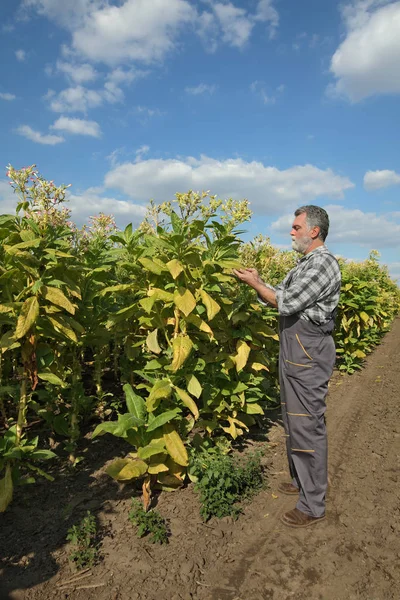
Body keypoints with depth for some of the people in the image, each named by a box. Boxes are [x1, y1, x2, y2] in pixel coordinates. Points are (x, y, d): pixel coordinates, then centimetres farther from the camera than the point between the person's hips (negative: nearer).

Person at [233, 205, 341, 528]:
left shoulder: (323, 262, -16)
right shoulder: (305, 264, 16)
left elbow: (286, 304, -20)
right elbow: (280, 296, 13)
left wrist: (253, 283, -10)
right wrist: (257, 281, 0)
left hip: (309, 353, -10)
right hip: (295, 351, 10)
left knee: (307, 426, -3)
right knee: (294, 421, 19)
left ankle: (313, 505, 10)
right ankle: (301, 480, 36)